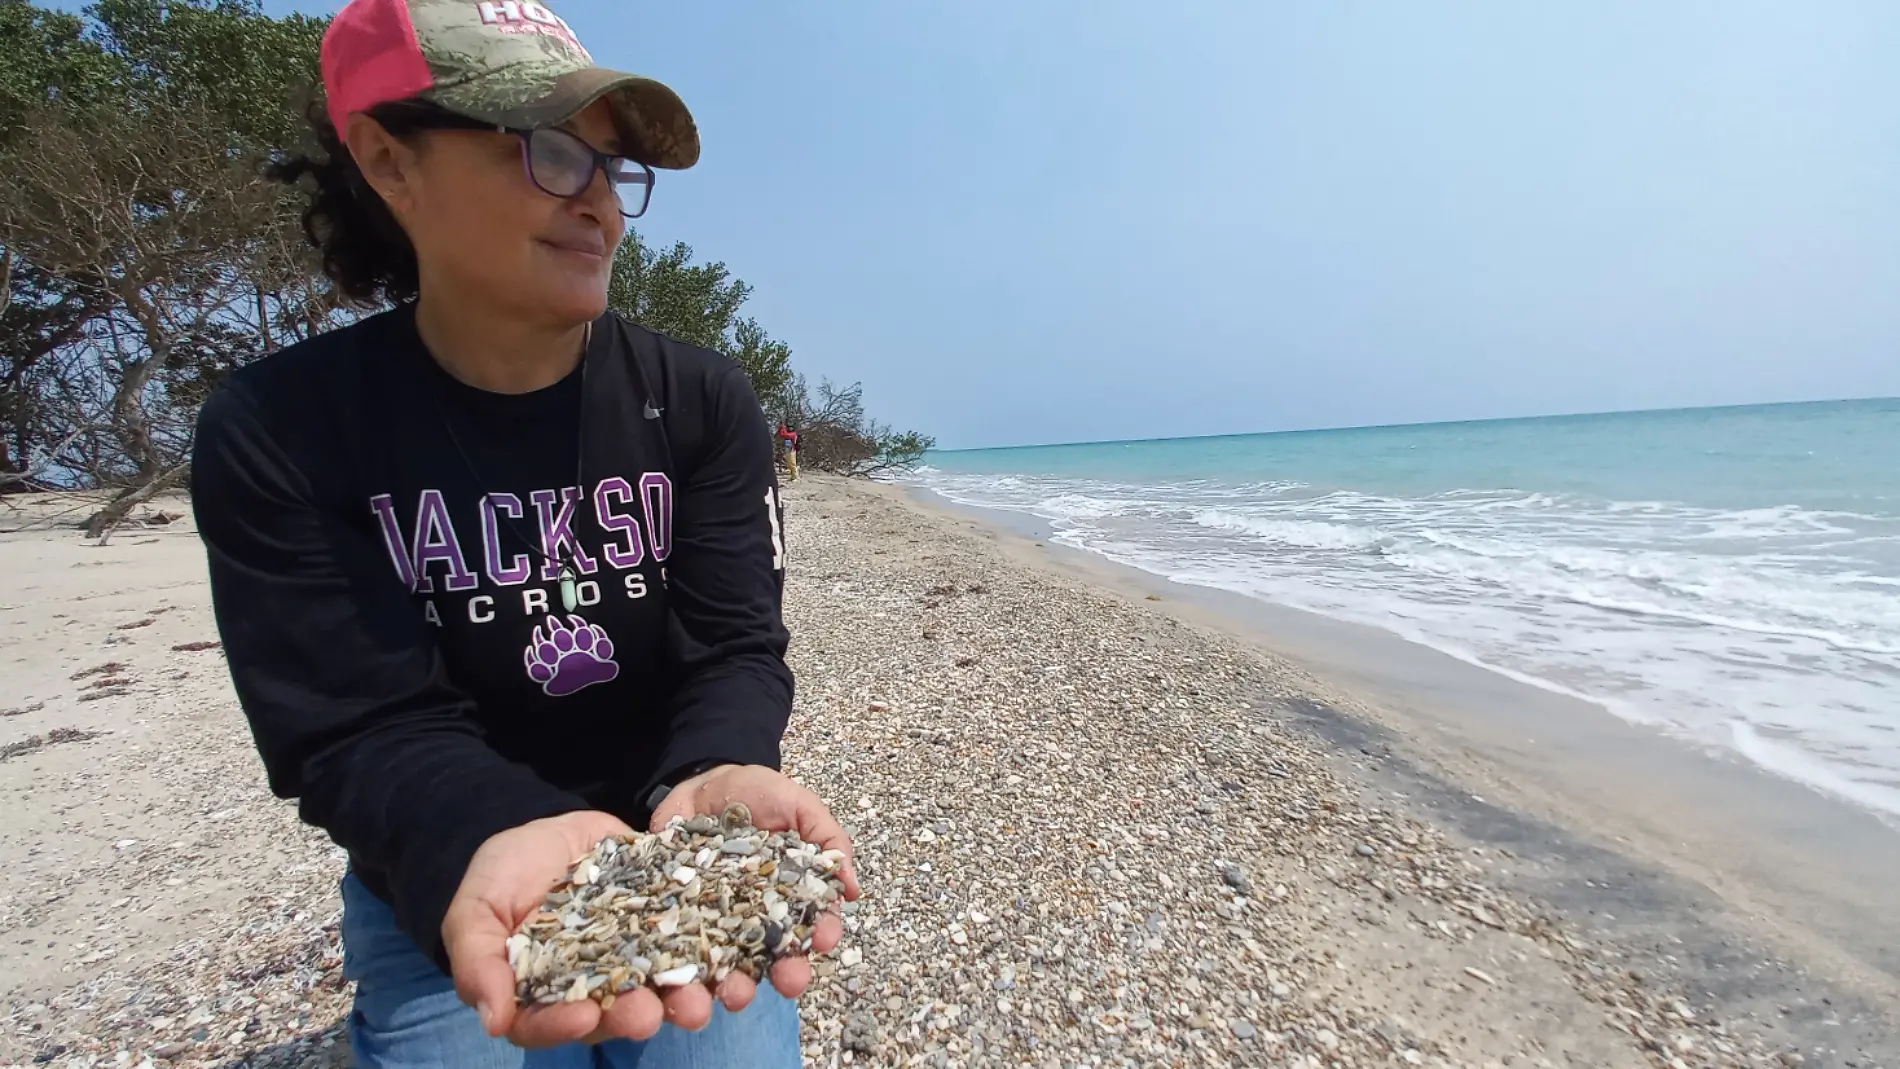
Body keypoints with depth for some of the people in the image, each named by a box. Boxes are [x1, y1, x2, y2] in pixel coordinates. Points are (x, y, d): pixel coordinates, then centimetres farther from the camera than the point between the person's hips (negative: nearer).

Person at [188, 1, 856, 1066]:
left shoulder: (704, 402, -10)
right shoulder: (275, 431, -12)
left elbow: (733, 649, -14)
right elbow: (361, 726, -17)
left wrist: (713, 781, -36)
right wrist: (502, 843, -38)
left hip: (687, 865, 1)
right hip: (438, 891, 0)